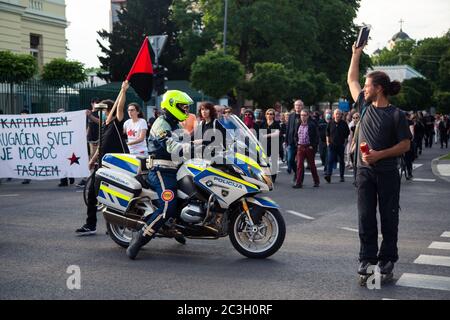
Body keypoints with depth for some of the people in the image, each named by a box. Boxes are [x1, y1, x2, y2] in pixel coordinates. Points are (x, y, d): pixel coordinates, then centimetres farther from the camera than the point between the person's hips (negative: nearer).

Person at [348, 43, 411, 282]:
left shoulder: (396, 115, -6)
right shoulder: (365, 106, 8)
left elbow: (405, 145, -7)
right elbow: (351, 80, 19)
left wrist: (380, 154, -18)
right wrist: (356, 54, 20)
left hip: (387, 173, -4)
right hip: (364, 171, 4)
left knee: (389, 218, 4)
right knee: (365, 218, 5)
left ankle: (387, 259, 12)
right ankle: (367, 258, 11)